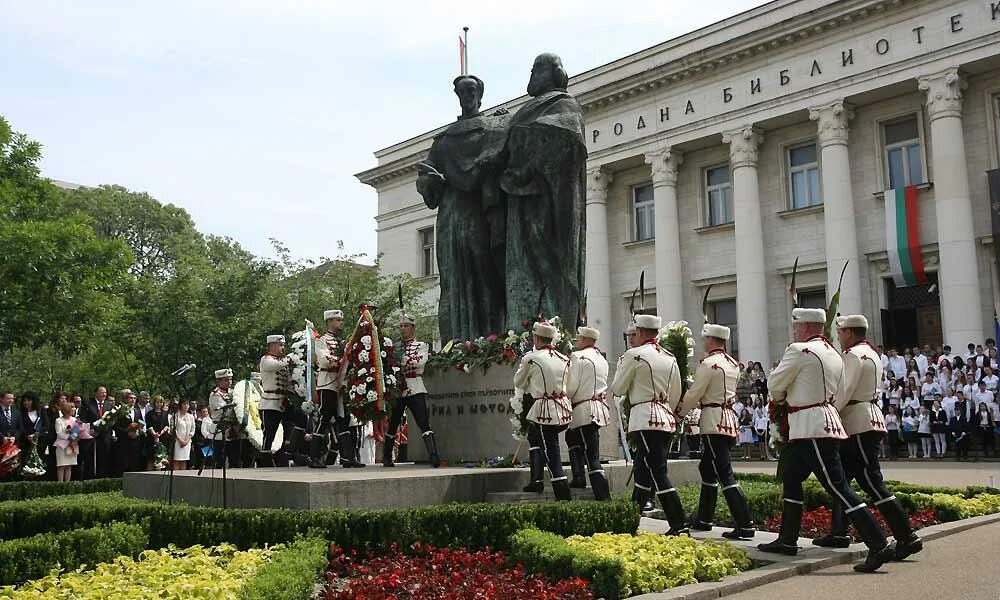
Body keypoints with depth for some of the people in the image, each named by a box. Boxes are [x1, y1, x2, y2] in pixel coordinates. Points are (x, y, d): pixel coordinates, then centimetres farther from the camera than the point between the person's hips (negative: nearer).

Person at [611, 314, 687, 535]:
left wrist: (621, 368, 15)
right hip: (666, 417, 8)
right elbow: (676, 395, 17)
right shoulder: (670, 358, 12)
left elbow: (617, 389, 0)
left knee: (658, 472, -7)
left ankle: (679, 525, -10)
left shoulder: (634, 355, -8)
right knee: (644, 469, 13)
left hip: (645, 419, -7)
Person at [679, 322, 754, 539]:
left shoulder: (708, 363, -13)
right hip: (730, 418, 9)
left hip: (714, 421, -9)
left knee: (724, 474, -10)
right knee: (707, 468, 19)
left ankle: (745, 525, -14)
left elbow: (693, 395, -10)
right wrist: (700, 403, 24)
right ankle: (704, 519, 28)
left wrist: (679, 412, 5)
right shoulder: (733, 364, 12)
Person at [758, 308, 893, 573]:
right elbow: (842, 396, 14)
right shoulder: (834, 354, 14)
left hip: (812, 428, -10)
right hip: (828, 420, 10)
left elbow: (774, 384, -3)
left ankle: (879, 546, -11)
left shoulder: (799, 351, -11)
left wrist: (780, 398, 18)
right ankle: (787, 540, 22)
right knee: (791, 479, 16)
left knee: (837, 486, -10)